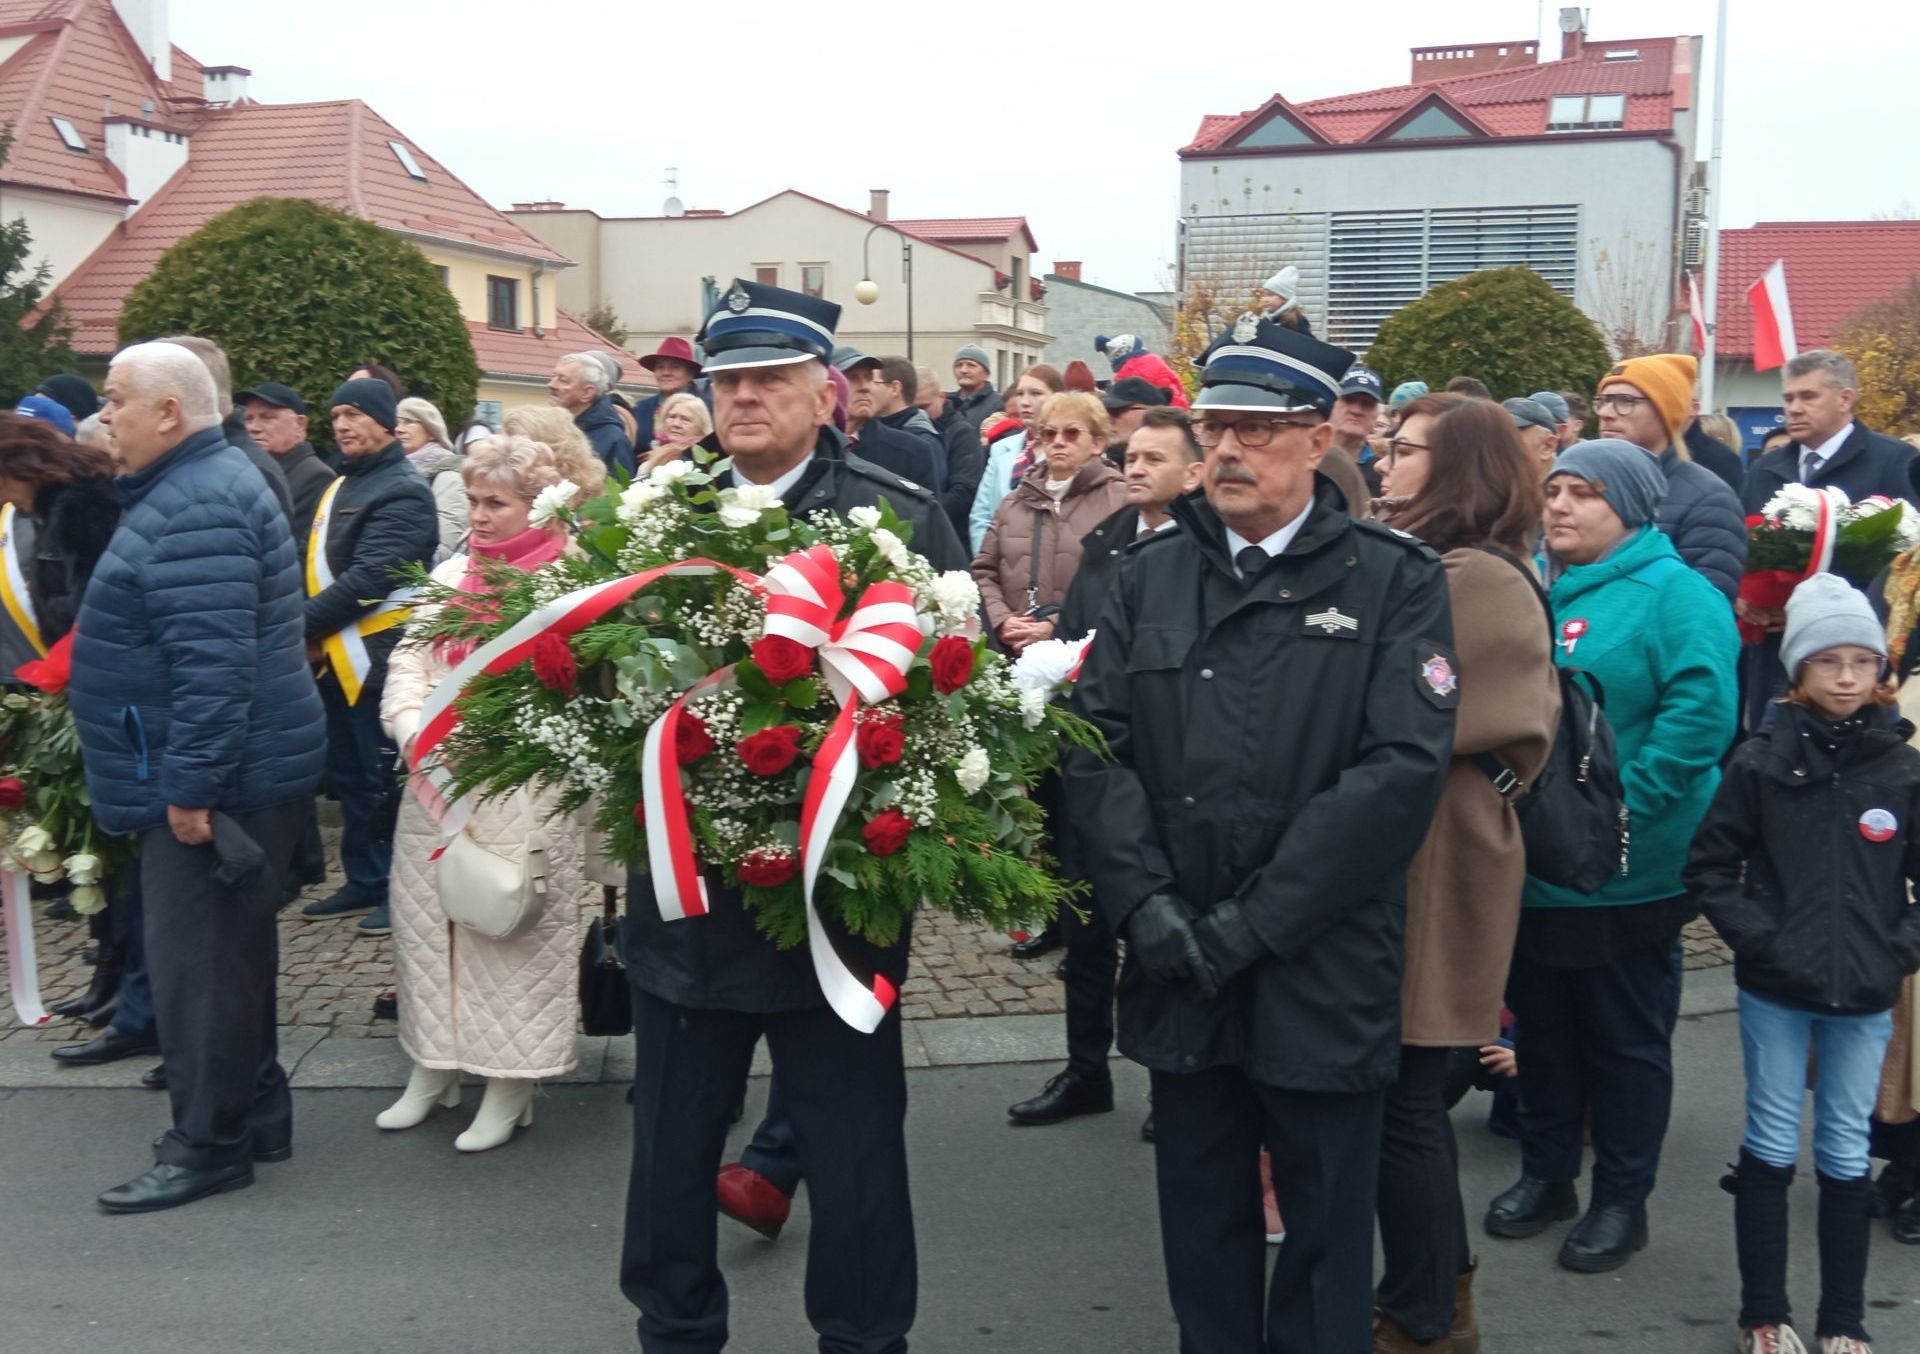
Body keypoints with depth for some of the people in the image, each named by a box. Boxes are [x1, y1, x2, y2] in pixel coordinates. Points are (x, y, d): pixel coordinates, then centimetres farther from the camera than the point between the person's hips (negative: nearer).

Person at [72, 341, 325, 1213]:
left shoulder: (196, 510, -20)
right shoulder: (193, 489, 16)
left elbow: (212, 663, -27)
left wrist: (189, 785, -25)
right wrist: (185, 777, 25)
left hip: (213, 781, -11)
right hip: (224, 772, 11)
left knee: (198, 961, -2)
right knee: (228, 952, 17)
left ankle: (209, 1144, 9)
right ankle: (254, 1112, 28)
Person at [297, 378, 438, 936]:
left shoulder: (403, 492, -12)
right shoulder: (341, 485, 16)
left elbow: (369, 578, -20)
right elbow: (321, 568, 18)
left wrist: (301, 624, -17)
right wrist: (310, 628, 1)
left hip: (378, 655, -9)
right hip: (337, 656, 9)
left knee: (386, 778, -2)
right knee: (349, 775, 15)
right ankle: (364, 881, 26)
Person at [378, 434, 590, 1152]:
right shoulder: (450, 574, 16)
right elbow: (406, 668, 14)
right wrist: (418, 733, -4)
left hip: (520, 792, -6)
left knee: (508, 928, -3)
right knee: (427, 918, 10)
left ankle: (511, 1083, 7)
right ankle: (432, 1067, 23)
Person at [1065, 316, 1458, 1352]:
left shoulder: (1394, 580, -4)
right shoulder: (1148, 577, 8)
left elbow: (1402, 769, -14)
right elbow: (1097, 745, 1)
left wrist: (1252, 923, -17)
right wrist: (1146, 900, -12)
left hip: (1324, 978, -3)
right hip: (1177, 973, 3)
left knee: (1325, 1231, 12)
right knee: (1203, 1225, 17)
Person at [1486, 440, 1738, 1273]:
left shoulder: (1675, 594, -10)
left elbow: (1700, 713, -22)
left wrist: (1615, 805, -23)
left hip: (1626, 875, -6)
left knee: (1625, 1041, 8)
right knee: (1540, 1027, 17)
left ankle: (1622, 1200, 22)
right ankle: (1545, 1174, 33)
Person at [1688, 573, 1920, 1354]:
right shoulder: (1761, 765, -5)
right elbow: (1710, 866, -1)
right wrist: (1758, 939, -10)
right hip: (1774, 993, -1)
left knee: (1847, 1154, 12)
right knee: (1771, 1147, 8)